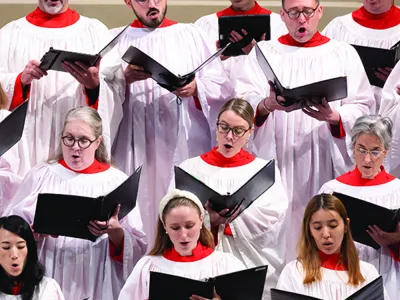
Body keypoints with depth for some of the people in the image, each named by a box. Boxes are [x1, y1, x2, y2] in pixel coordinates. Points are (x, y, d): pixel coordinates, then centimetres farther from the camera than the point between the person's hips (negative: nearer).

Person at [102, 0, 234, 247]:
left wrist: (197, 88, -17)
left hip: (187, 145, 0)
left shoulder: (192, 35, 11)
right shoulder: (116, 40, 11)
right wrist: (124, 77, -21)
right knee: (142, 208, -5)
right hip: (138, 150, 0)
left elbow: (222, 89, 3)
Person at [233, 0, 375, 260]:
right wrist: (267, 105, -27)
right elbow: (244, 103, -4)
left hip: (326, 163, 0)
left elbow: (363, 107, 1)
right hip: (276, 162, 0)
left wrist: (334, 117, -20)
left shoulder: (344, 54, 10)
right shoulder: (264, 52, 9)